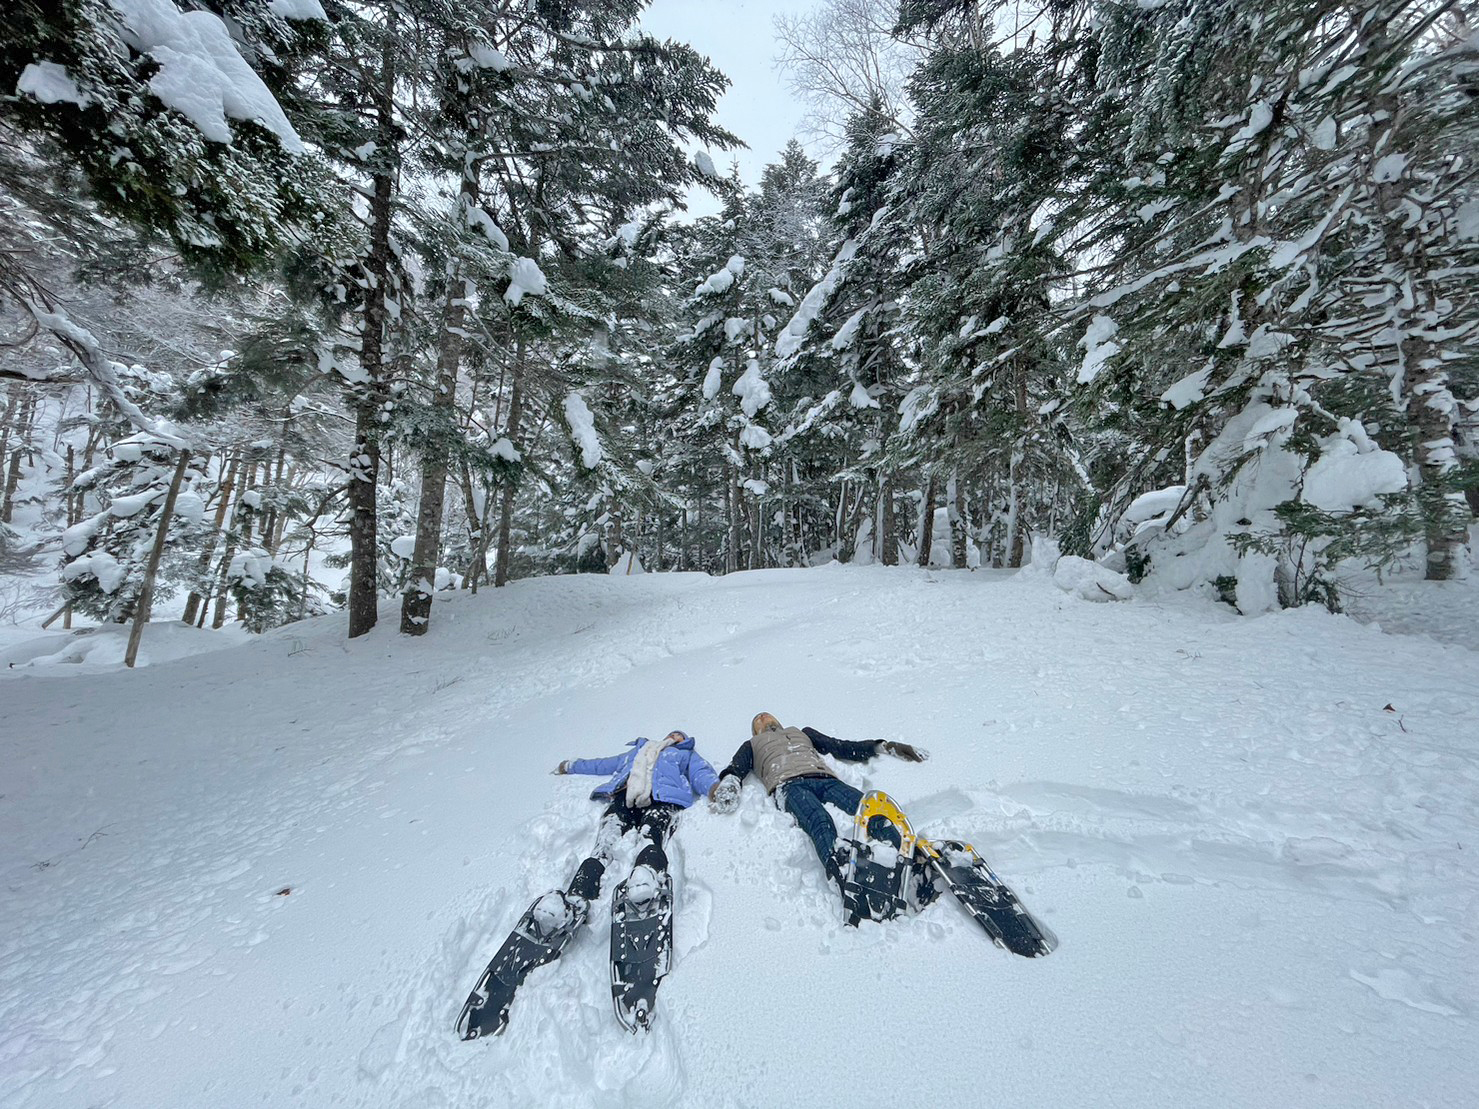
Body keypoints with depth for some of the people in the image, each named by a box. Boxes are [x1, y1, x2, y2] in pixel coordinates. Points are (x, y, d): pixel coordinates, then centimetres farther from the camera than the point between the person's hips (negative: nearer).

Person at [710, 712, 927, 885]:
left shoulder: (802, 732, 44)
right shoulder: (752, 744, 39)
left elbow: (843, 748, 35)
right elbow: (735, 769, 18)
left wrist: (884, 747, 23)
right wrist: (726, 784, -8)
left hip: (825, 779, 3)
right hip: (789, 784, -2)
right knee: (820, 823, -38)